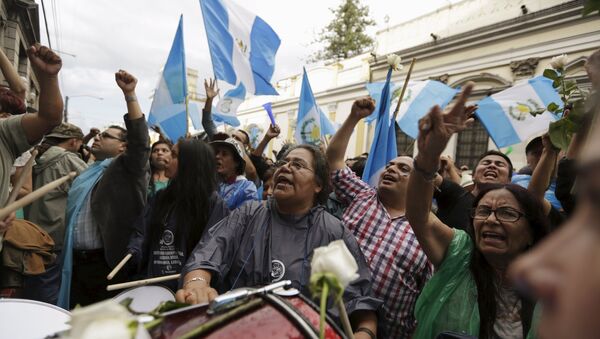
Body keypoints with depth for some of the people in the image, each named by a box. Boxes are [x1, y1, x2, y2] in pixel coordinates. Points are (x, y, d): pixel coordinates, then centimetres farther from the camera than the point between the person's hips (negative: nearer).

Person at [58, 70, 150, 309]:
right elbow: (72, 215, 24)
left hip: (106, 263, -7)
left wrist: (129, 94, -29)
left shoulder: (125, 169, -6)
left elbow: (140, 141, -24)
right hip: (77, 262, 7)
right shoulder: (87, 173, 18)